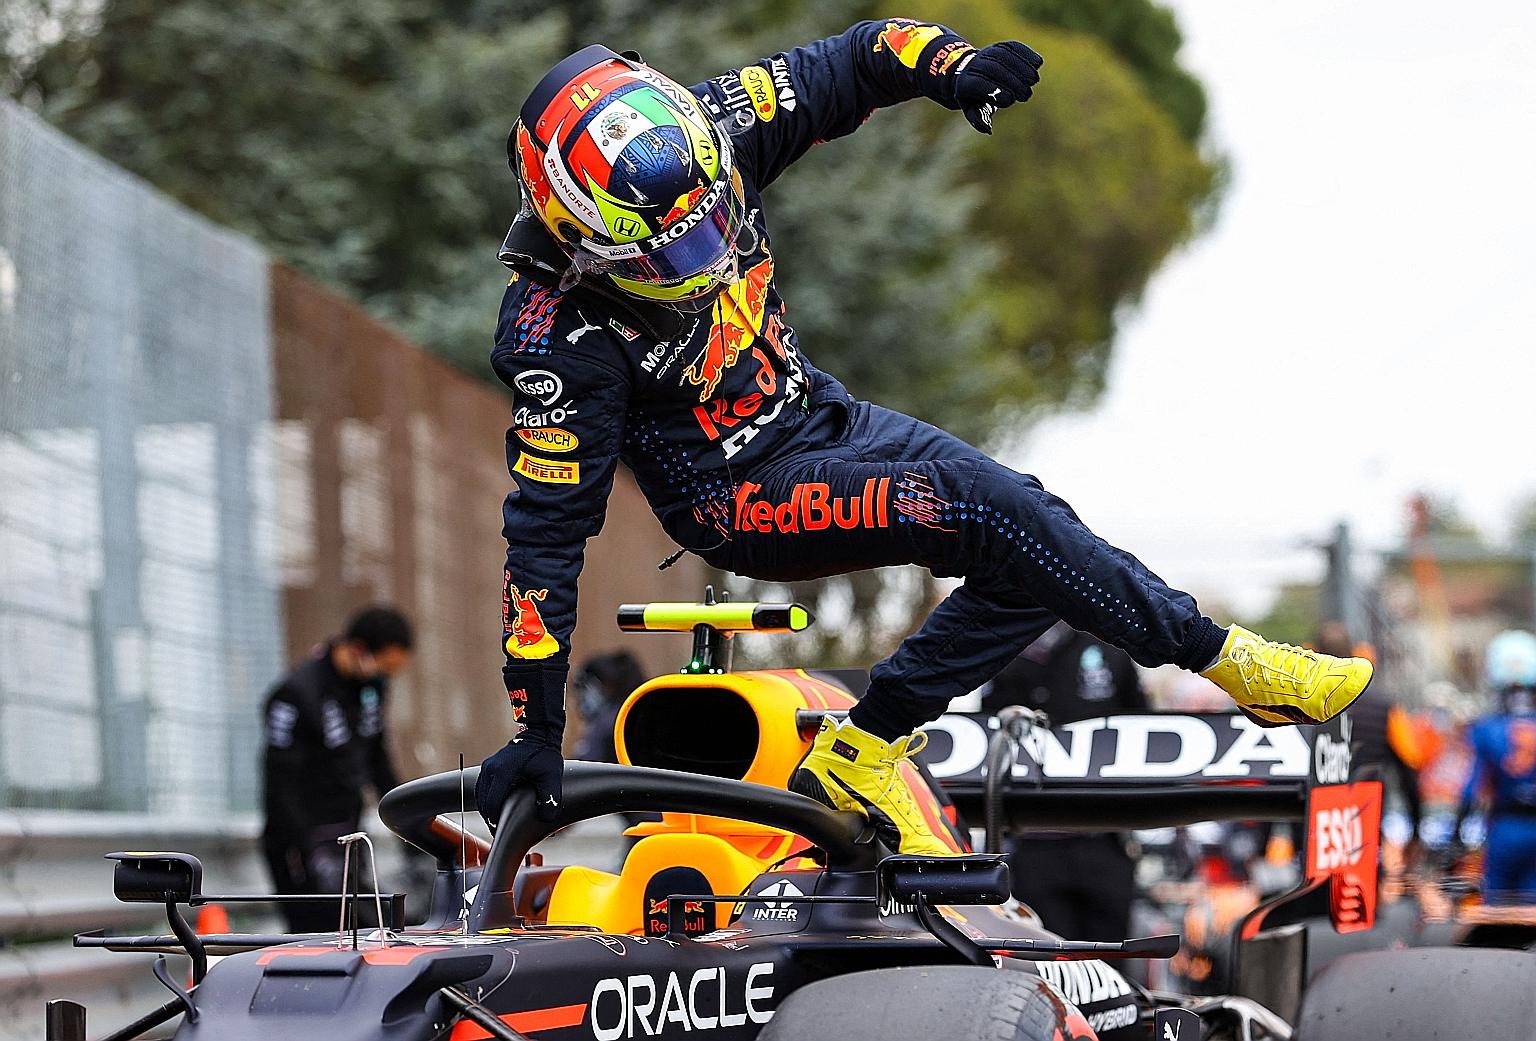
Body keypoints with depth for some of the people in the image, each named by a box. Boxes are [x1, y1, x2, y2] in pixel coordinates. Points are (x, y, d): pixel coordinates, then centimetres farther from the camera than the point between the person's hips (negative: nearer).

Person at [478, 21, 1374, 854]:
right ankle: (1214, 652, -9)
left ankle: (861, 750, 1)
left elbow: (851, 66, -4)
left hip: (821, 413, 7)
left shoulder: (700, 134, -15)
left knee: (1036, 564, -5)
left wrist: (952, 64, -27)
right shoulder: (559, 339, -28)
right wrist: (536, 728, -22)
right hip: (743, 494, -7)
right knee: (982, 511, -25)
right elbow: (548, 531, -23)